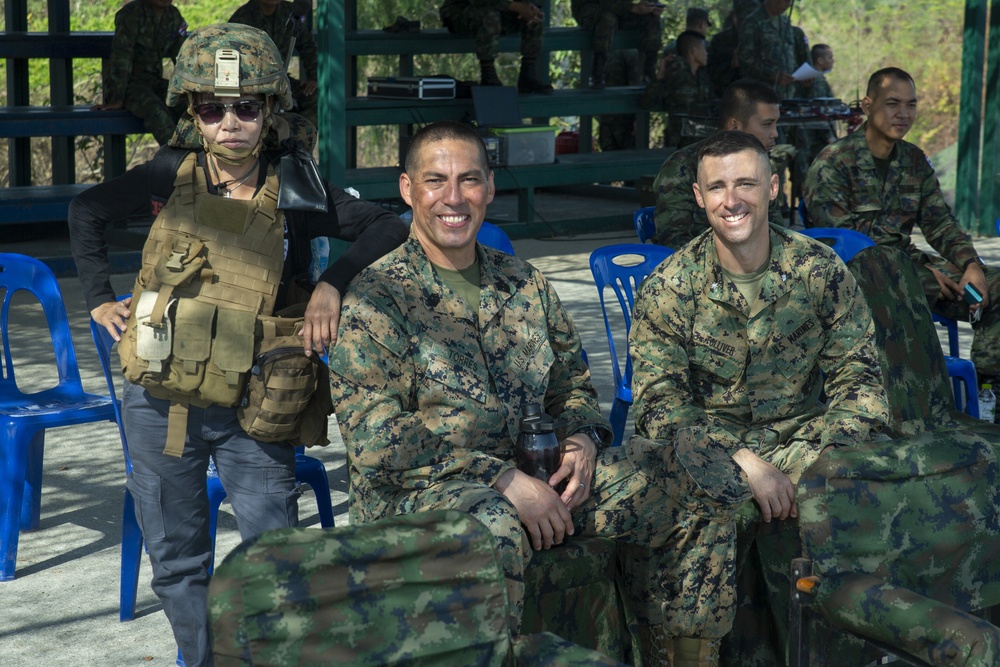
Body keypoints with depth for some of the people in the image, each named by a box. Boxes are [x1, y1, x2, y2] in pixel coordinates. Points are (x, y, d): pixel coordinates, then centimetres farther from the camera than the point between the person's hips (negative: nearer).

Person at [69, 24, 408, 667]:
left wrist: (333, 283, -19)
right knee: (177, 563, 13)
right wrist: (100, 297, 8)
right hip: (160, 403, 2)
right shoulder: (172, 177, -3)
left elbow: (389, 228, -7)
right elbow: (87, 211, 13)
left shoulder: (294, 192, -7)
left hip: (250, 411, -1)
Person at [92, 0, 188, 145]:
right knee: (157, 111, -36)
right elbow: (121, 58, -20)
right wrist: (116, 99, -25)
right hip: (130, 82, -6)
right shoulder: (131, 14, -14)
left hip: (154, 81, 6)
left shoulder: (174, 16, 5)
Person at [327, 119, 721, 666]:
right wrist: (501, 479, -21)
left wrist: (582, 442, -3)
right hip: (414, 491, -6)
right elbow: (376, 441, -14)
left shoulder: (524, 283, 13)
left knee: (666, 495, -10)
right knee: (494, 532, -39)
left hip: (525, 473, 6)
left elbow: (572, 384, 22)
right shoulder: (377, 296, -6)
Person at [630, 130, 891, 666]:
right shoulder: (667, 290, -4)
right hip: (705, 444, -1)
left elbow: (858, 376, 1)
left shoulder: (821, 270, 0)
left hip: (800, 436, 2)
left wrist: (832, 463, -17)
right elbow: (659, 403, -10)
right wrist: (745, 465, -24)